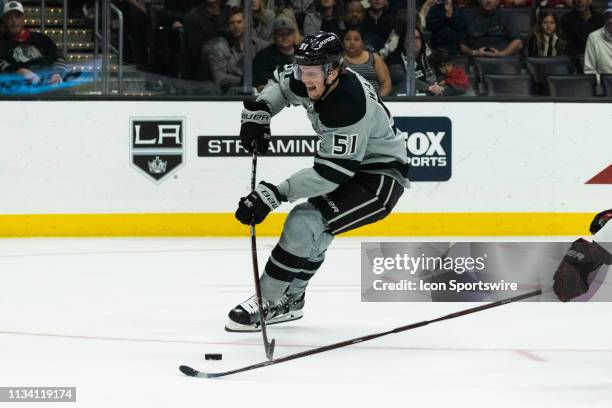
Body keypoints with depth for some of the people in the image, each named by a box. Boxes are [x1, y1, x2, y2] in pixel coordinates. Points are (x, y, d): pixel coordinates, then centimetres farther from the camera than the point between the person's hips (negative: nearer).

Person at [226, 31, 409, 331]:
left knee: (304, 225, -21)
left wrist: (272, 195, -34)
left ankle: (265, 303, -13)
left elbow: (330, 174, -33)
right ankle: (289, 300, 26)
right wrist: (258, 112, -3)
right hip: (352, 166, 10)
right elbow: (281, 83, 16)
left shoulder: (349, 107, -33)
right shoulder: (314, 82, -8)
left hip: (381, 177, -10)